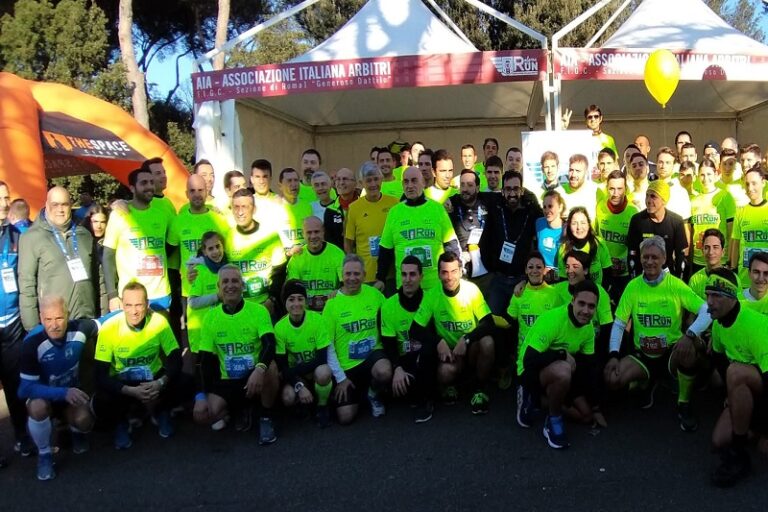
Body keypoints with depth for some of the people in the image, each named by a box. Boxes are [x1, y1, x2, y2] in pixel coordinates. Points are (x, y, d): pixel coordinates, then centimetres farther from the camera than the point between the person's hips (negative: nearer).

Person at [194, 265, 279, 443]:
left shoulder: (258, 311, -8)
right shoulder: (210, 317, 1)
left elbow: (270, 344, -23)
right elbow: (206, 360, 3)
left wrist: (260, 369, -44)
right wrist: (201, 395, -10)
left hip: (255, 377, -2)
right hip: (228, 382, 3)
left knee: (270, 367, -36)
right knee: (201, 414, -21)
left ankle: (266, 418, -9)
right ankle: (242, 409, 11)